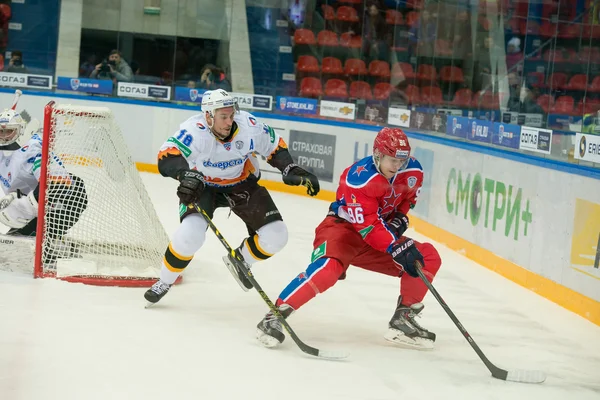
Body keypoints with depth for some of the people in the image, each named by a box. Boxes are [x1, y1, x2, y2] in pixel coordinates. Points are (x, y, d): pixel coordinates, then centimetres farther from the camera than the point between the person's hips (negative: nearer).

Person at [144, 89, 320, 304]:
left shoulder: (249, 126, -23)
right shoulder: (195, 130, -33)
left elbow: (275, 147, -4)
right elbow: (166, 158, -46)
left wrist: (292, 171, -17)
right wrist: (187, 174, -64)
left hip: (242, 184, 3)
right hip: (203, 187, -3)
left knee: (275, 236, -7)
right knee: (189, 235, -26)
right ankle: (164, 281, 2)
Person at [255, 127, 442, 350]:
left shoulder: (413, 172, -8)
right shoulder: (360, 177, -28)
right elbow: (367, 225, -30)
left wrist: (400, 218, -4)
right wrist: (396, 248, -37)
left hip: (382, 232, 7)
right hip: (343, 226, -7)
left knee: (428, 258, -4)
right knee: (328, 268, -35)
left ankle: (403, 319, 5)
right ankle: (276, 315, -26)